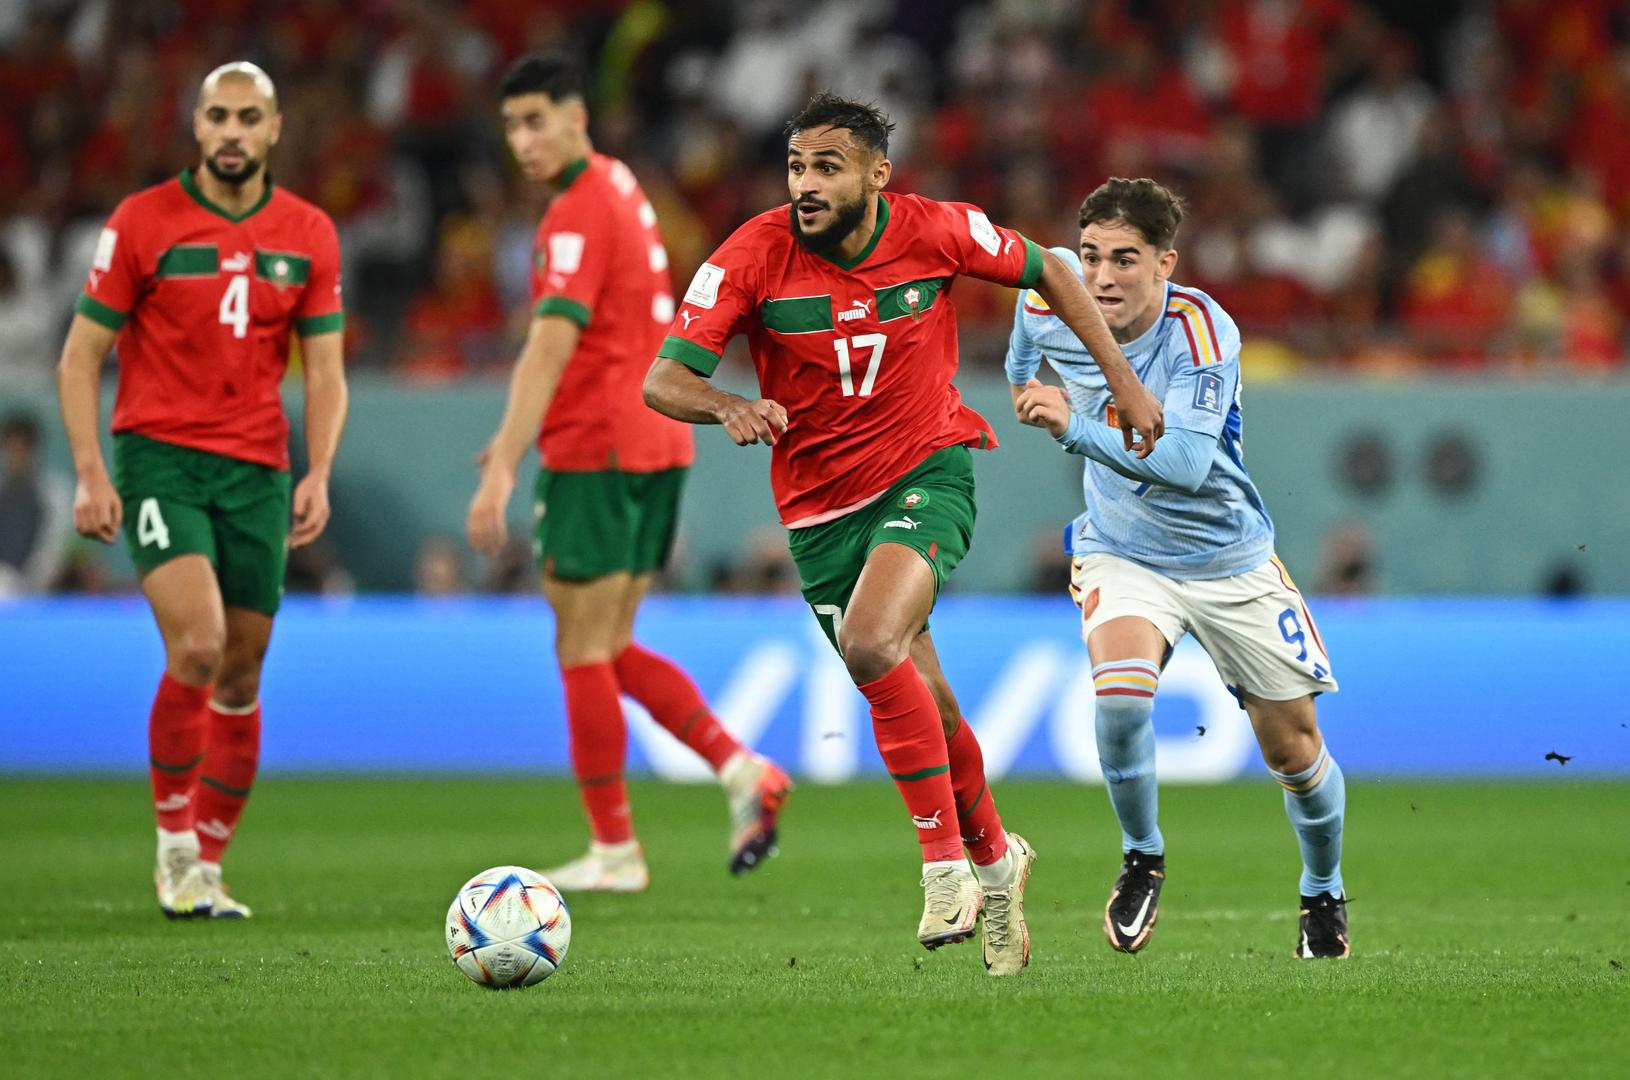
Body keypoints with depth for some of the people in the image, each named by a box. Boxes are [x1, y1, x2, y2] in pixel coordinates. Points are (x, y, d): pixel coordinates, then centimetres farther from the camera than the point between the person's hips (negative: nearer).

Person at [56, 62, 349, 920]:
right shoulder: (142, 223, -3)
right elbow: (81, 355, -1)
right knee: (198, 643, -21)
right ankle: (174, 841, -5)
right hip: (159, 455, -4)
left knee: (240, 675, 5)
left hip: (257, 470, 4)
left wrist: (318, 474, -6)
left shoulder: (309, 236, 6)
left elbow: (324, 369, 9)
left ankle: (205, 870, 16)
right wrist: (91, 473, -11)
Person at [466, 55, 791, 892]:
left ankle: (614, 852, 1)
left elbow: (548, 351, -24)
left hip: (596, 453, -9)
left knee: (583, 652, -2)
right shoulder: (618, 187, 16)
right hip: (657, 445, 9)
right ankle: (741, 769, 1)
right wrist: (518, 432, 30)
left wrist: (503, 469, -27)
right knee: (612, 651, 14)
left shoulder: (578, 215, -15)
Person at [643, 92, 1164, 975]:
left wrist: (1123, 380, 5)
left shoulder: (935, 232, -13)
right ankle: (993, 857, 37)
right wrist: (728, 408, -41)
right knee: (925, 706, 10)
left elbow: (1045, 271, 5)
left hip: (927, 472, -2)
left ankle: (946, 861, -18)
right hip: (820, 505, 2)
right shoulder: (753, 256, -15)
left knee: (871, 644, -29)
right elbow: (662, 379, -19)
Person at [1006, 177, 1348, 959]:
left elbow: (1186, 462, -37)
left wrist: (1076, 429, -46)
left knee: (1294, 751, 6)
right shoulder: (1052, 303, -15)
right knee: (1121, 688, -29)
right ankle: (1142, 857, -5)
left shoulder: (1202, 332, -27)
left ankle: (1323, 894, 35)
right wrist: (1022, 379, 29)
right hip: (1122, 552, 1)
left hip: (1230, 561, -1)